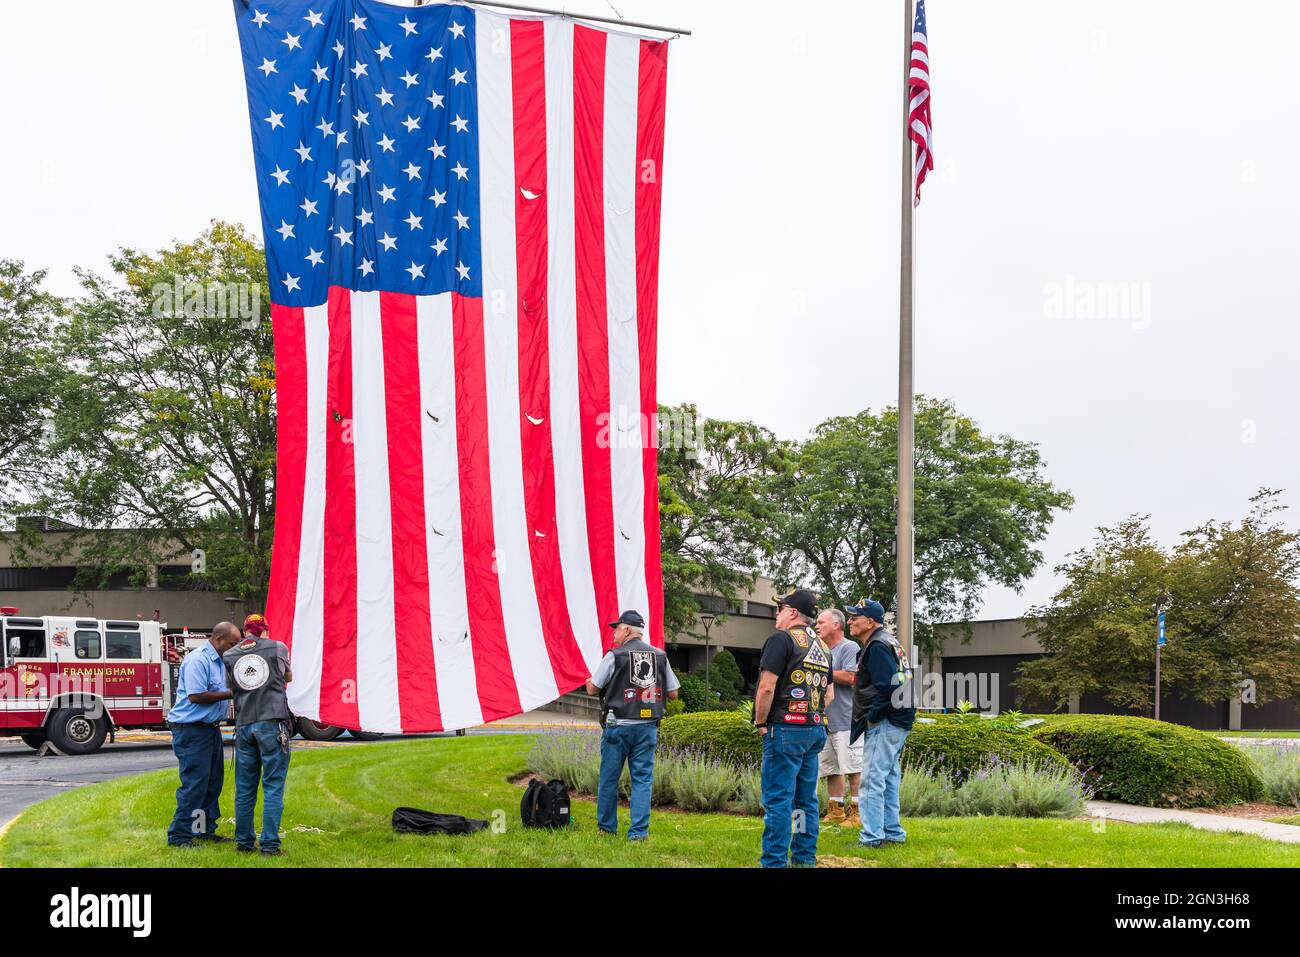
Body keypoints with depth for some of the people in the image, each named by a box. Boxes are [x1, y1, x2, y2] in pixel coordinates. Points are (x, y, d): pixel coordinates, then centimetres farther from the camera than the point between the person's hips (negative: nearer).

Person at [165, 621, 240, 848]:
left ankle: (205, 830, 23)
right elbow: (196, 696, -24)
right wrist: (229, 694, -17)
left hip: (210, 727, 10)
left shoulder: (219, 661, 15)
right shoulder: (198, 660, -17)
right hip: (191, 729, -10)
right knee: (194, 784, -9)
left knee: (213, 782, 14)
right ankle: (179, 836, -4)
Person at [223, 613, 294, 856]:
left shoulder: (229, 656, 9)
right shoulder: (278, 648, 4)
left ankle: (243, 841, 15)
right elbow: (289, 677, 21)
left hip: (243, 726, 3)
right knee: (273, 787, -1)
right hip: (273, 724, -3)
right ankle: (270, 844, -4)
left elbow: (230, 688, 13)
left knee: (244, 788, 11)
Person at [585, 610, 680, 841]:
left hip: (618, 726, -3)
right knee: (642, 778, 5)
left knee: (609, 777, 10)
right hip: (648, 727, 3)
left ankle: (607, 826, 19)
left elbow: (593, 689, -2)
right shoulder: (660, 656, 5)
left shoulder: (615, 656, -7)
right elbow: (673, 692, 10)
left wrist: (589, 682, 21)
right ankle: (639, 830, 0)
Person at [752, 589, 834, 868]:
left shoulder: (781, 639, -9)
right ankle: (805, 859, 17)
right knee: (805, 799, 13)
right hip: (816, 730, 8)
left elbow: (766, 687, -16)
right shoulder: (823, 648, 16)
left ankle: (775, 861, -7)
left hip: (786, 730, -8)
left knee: (778, 800, -6)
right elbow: (829, 695, 20)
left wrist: (761, 723, -6)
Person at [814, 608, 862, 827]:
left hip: (846, 720, -9)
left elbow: (850, 677, -20)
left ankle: (856, 813, -7)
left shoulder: (849, 648, -7)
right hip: (825, 721, 9)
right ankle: (836, 811, 18)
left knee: (853, 768, -8)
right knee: (831, 768, 11)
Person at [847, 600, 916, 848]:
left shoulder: (878, 647, -14)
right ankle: (892, 832, 22)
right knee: (889, 779, 16)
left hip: (883, 725, -11)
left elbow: (888, 688, -24)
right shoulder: (889, 642, 18)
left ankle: (871, 837, -10)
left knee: (872, 781, -9)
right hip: (897, 724, 11)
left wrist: (872, 717, -16)